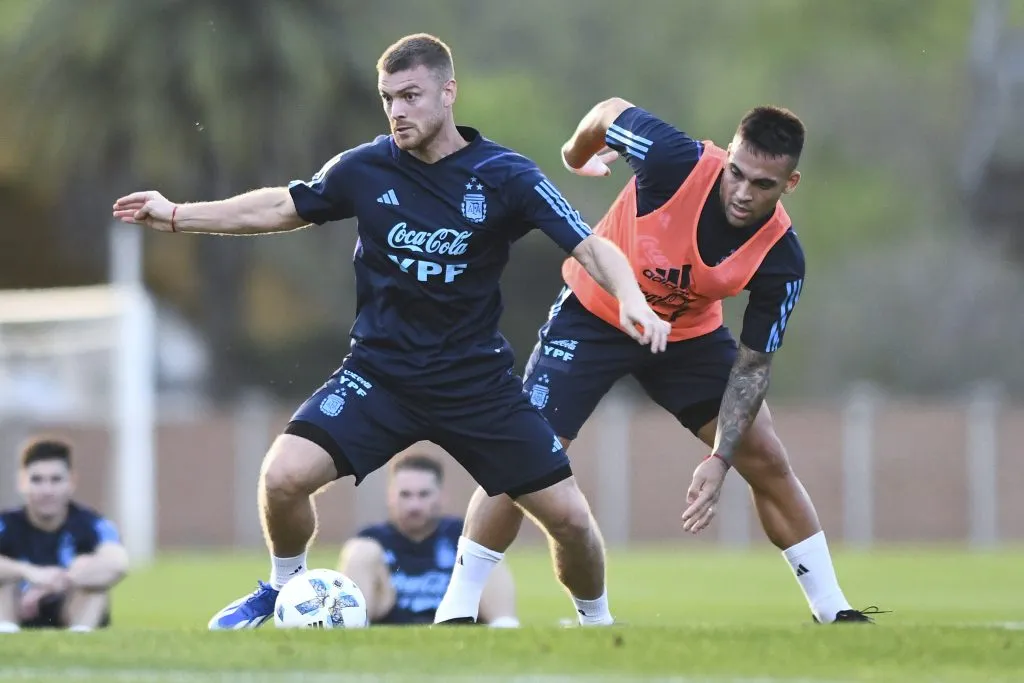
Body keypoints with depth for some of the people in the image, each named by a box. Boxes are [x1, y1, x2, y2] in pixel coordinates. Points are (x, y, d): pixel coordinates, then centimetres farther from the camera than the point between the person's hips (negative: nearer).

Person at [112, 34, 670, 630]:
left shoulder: (505, 176, -12)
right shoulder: (366, 168, -5)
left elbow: (590, 247, -16)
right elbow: (281, 208, 10)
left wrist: (632, 301, -36)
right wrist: (176, 215, 9)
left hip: (477, 378, -1)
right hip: (380, 372, 1)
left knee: (568, 516, -7)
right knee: (284, 476, -19)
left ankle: (597, 620, 24)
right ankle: (286, 587, 12)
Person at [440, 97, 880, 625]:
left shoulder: (780, 259, -25)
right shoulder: (679, 163, -33)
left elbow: (751, 365, -16)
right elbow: (611, 112, -12)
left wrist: (719, 459, -24)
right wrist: (577, 153, 9)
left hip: (691, 334, 2)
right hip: (593, 315, -2)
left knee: (767, 462, -1)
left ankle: (833, 612, 13)